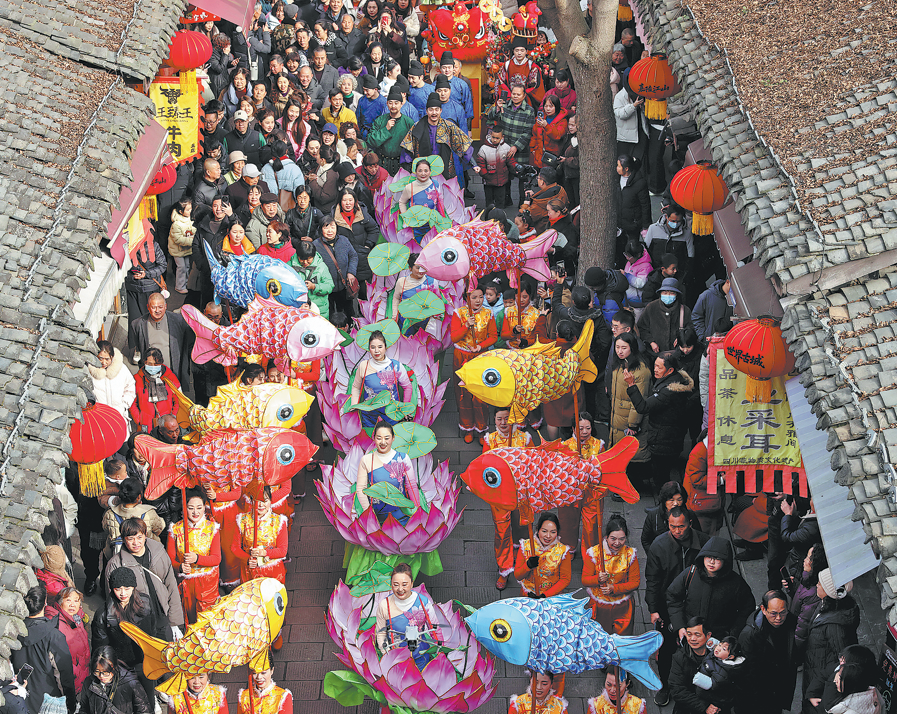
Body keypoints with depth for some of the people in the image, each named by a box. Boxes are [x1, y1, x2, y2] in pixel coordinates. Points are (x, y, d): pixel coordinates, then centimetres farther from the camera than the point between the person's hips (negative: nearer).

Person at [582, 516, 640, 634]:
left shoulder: (630, 554, -7)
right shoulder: (594, 553, -10)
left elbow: (635, 582, -4)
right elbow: (585, 580, -7)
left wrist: (614, 589, -18)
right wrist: (598, 579, -29)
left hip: (623, 607, 1)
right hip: (599, 607, -1)